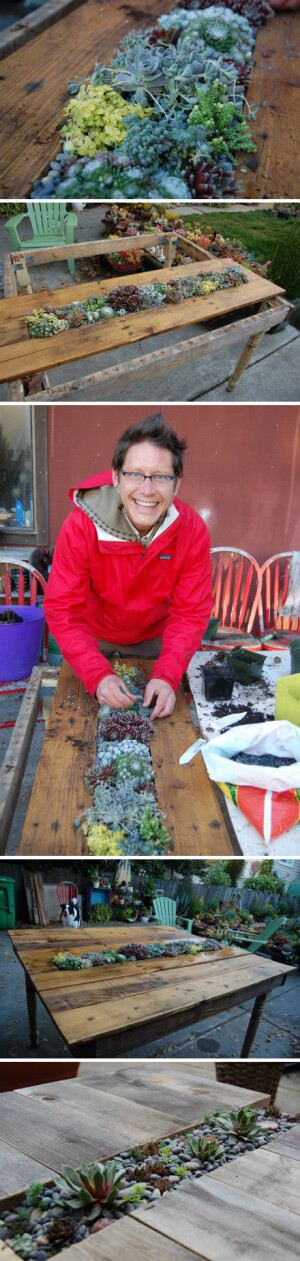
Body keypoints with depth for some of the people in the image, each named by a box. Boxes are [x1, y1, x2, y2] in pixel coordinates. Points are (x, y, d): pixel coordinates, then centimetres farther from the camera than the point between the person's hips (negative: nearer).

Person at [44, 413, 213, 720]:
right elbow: (63, 610, -30)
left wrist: (167, 676, -38)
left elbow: (190, 614, -23)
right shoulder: (80, 526, -33)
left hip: (153, 638, 1)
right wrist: (98, 675, -44)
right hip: (93, 636, -1)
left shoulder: (193, 531, -28)